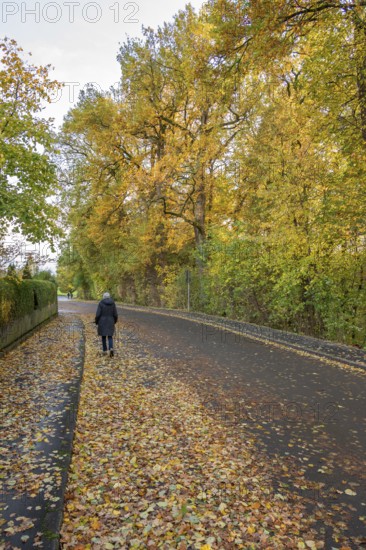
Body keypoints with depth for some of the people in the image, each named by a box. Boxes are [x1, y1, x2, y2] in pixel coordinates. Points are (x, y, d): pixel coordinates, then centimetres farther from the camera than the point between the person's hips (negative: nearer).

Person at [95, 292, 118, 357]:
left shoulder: (101, 303, -9)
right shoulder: (113, 303, -2)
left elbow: (98, 314, -12)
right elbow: (115, 315, -2)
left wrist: (96, 321, 4)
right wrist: (115, 321, 17)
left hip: (102, 322, -1)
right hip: (110, 322, 1)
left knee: (103, 336, 14)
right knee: (110, 337, 9)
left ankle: (105, 351, 18)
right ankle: (111, 349, -14)